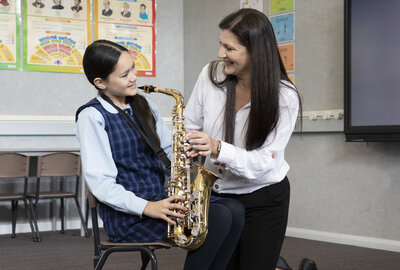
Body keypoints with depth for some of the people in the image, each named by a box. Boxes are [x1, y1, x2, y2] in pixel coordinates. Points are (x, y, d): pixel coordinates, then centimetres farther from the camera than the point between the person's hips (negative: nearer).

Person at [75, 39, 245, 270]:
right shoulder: (92, 116, -6)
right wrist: (147, 208, -24)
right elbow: (100, 183, -13)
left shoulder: (145, 106, 14)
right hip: (126, 214, -7)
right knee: (219, 218, -24)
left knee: (235, 210, -17)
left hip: (161, 199, 7)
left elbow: (167, 152, 18)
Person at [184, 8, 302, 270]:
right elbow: (191, 125, 5)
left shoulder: (284, 96, -17)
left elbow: (263, 161, -21)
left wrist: (217, 148, -35)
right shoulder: (212, 74, -8)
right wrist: (186, 148, -15)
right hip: (217, 194, 4)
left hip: (263, 201, -3)